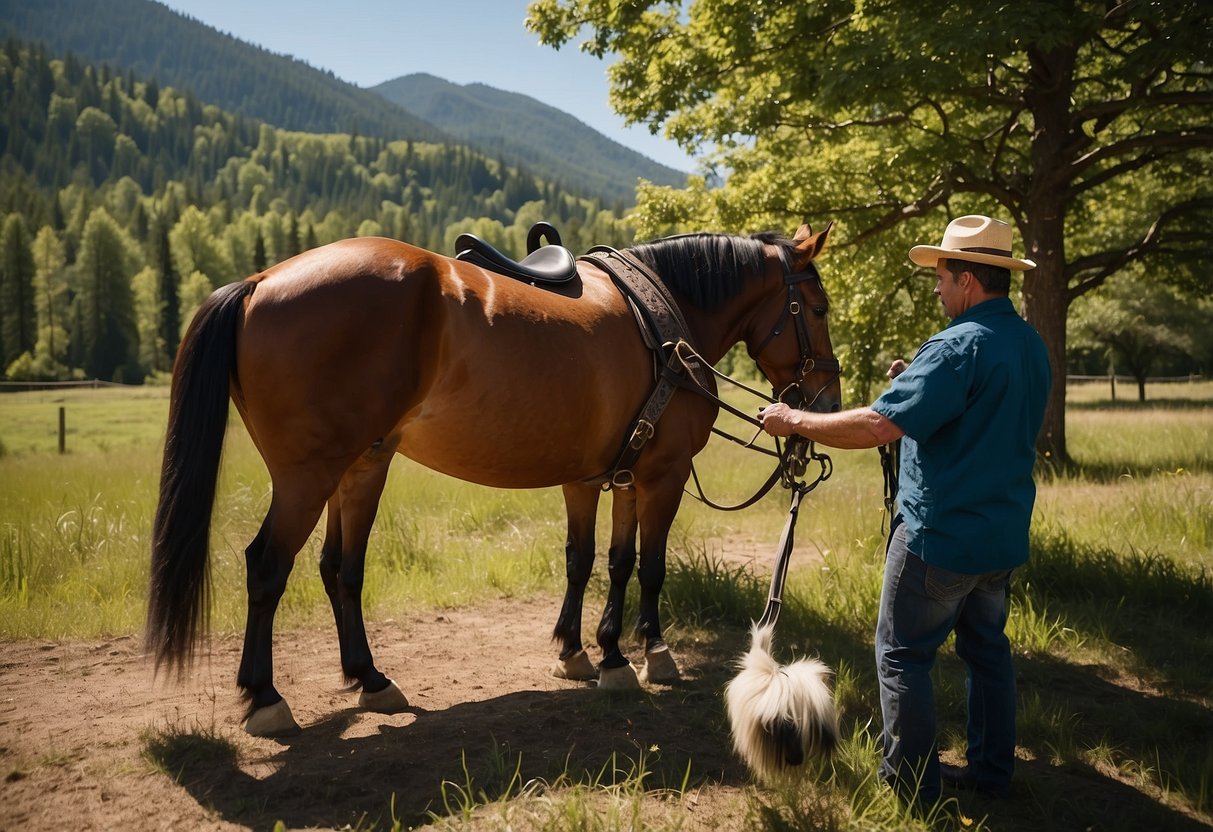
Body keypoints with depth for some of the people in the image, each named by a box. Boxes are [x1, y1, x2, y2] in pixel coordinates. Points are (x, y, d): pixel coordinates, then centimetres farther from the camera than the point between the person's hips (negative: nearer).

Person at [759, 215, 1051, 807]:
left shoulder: (959, 346, -23)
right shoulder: (1033, 347, 7)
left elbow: (879, 425, -28)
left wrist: (796, 421, -18)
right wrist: (917, 383, 10)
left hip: (941, 536, -8)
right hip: (1006, 535, 9)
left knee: (903, 655, 6)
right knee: (986, 647, 21)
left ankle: (911, 784, 14)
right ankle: (991, 769, 31)